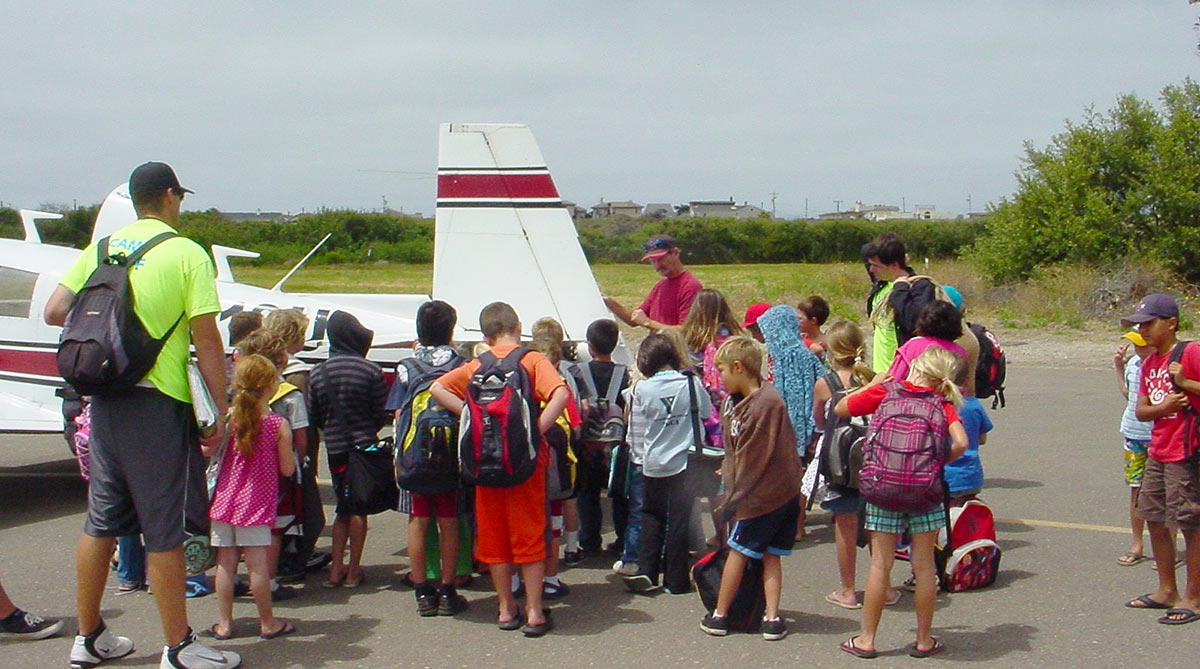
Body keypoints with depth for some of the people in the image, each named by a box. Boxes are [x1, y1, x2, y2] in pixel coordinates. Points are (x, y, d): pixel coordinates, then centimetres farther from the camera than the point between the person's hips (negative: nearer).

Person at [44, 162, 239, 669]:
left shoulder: (101, 248, 9)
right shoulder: (187, 253, -7)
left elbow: (54, 312, 4)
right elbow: (207, 342, -10)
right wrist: (220, 410, -5)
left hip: (104, 397, 6)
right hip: (157, 403, -6)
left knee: (101, 520, 15)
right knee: (164, 529, 0)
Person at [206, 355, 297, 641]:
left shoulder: (228, 418, -2)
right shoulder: (279, 424, -9)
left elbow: (207, 451, 2)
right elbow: (287, 469, -5)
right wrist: (285, 448, 12)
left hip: (225, 499, 3)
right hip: (257, 503, -3)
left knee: (225, 563, 7)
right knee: (258, 564, 2)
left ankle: (224, 623, 14)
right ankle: (267, 623, 13)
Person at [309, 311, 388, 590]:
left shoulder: (318, 373, 0)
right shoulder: (370, 370, -10)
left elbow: (314, 417, 6)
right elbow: (382, 414, -6)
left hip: (335, 449, 3)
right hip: (364, 446, -3)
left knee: (343, 508, 16)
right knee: (359, 509, 4)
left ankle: (336, 569, 13)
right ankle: (353, 571, 7)